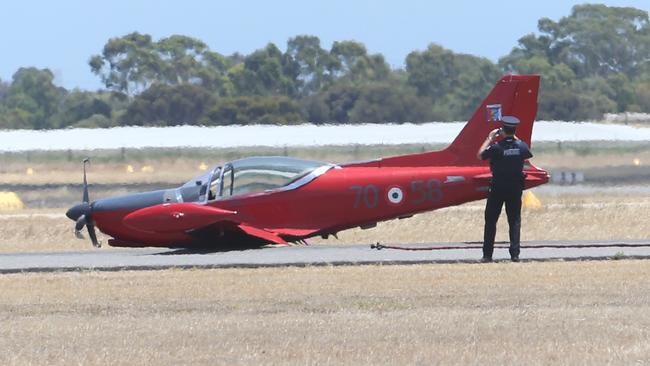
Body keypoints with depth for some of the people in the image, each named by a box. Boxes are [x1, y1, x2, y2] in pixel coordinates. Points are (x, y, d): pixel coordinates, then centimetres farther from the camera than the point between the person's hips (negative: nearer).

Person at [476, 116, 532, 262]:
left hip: (497, 189, -3)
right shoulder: (521, 146, -7)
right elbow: (528, 155, 18)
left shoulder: (497, 147, -18)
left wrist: (490, 138, 5)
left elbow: (480, 155, -2)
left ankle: (487, 255, 5)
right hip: (515, 189, 3)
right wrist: (516, 138, 21)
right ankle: (515, 254, 1)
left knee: (490, 221, 7)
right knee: (514, 221, 9)